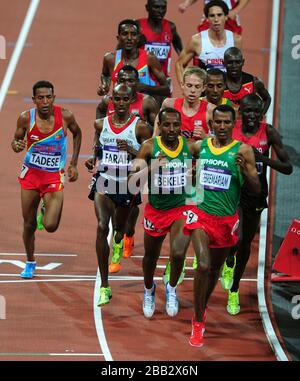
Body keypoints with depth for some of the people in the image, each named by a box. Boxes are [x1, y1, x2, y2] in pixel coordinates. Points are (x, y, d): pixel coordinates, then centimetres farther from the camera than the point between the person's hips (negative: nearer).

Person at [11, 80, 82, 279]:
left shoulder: (65, 116, -14)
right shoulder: (26, 118, -13)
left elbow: (77, 133, 8)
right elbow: (16, 140, 4)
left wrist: (73, 164, 7)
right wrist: (16, 145, -21)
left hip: (55, 176, -1)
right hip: (31, 174, 1)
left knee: (51, 226, -12)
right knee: (29, 224, 9)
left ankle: (51, 210, 25)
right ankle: (30, 263, 33)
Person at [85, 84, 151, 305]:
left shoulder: (140, 127, -8)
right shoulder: (101, 124, 2)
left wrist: (131, 150, -23)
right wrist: (93, 160, -3)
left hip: (128, 186, 0)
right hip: (104, 183, 0)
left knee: (120, 227, 21)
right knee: (102, 227, -21)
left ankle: (118, 243, 64)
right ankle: (104, 286, -19)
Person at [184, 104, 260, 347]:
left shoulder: (243, 151, -6)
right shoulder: (199, 146, 1)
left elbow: (257, 189, -6)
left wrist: (244, 170, -22)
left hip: (227, 218, 1)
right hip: (202, 214, -1)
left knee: (215, 268, 17)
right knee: (203, 265, -18)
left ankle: (202, 307, 44)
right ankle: (198, 323, -9)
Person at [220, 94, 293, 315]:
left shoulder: (269, 133, -10)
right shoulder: (230, 131, -11)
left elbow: (288, 168, -11)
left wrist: (264, 159, -27)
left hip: (256, 194, 2)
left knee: (246, 243, 15)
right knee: (237, 239, -22)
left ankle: (234, 290, 36)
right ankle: (229, 263, 16)